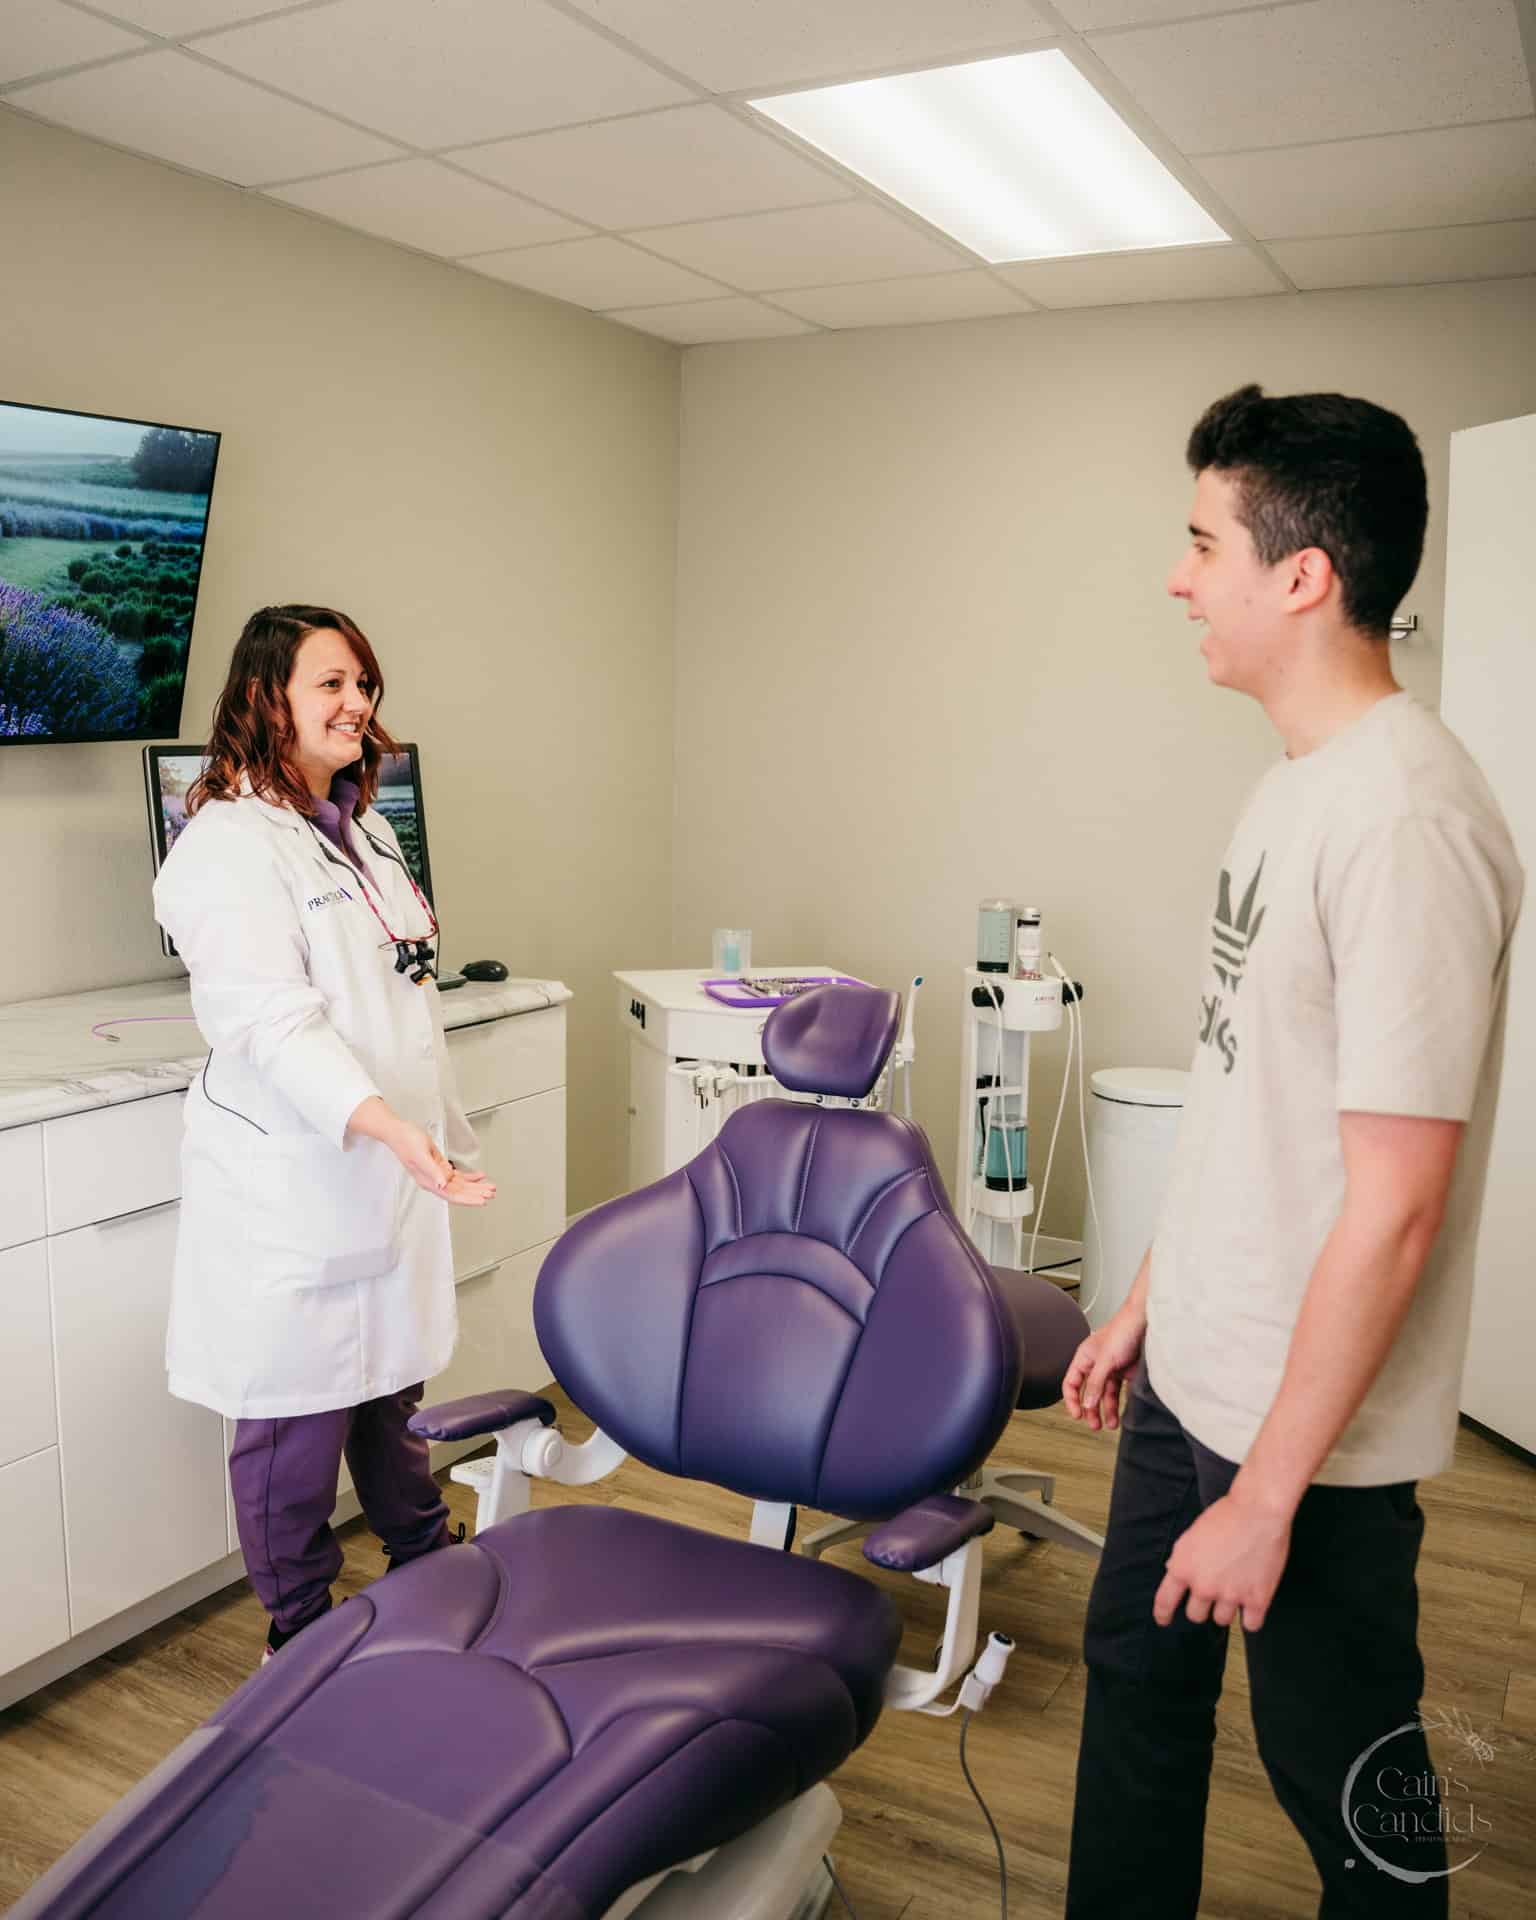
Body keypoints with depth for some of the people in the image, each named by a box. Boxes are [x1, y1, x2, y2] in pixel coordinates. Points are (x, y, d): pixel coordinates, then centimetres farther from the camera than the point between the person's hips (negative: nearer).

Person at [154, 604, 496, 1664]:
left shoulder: (364, 827, 14)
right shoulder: (229, 845, -14)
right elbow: (273, 1019, -25)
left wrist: (445, 1136, 22)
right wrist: (388, 1125, -38)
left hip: (392, 1177, 8)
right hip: (293, 1189, -8)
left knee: (394, 1389, 21)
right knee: (298, 1418, 4)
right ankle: (303, 1640, 23)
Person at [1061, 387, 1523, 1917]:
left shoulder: (1406, 817, -24)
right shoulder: (1298, 783, 5)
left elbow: (1395, 1207, -25)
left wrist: (1266, 1492, -20)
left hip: (1309, 1430, -9)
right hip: (1191, 1374, 9)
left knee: (1348, 1788, 13)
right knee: (1138, 1679, 25)